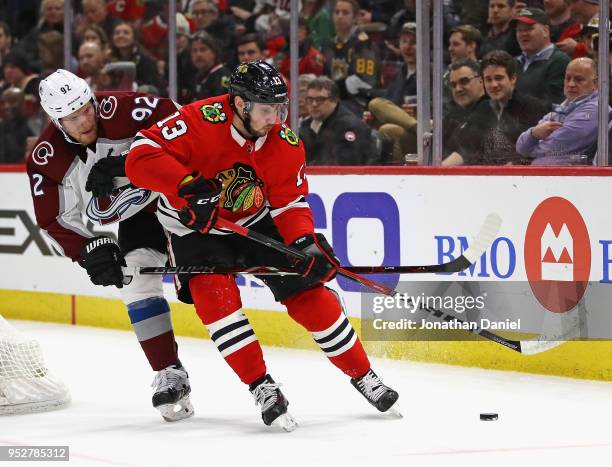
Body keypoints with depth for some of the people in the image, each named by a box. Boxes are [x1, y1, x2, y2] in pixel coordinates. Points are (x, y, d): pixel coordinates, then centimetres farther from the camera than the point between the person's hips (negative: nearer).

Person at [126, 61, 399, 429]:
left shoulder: (285, 143, -15)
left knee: (309, 293, -3)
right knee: (214, 292, -27)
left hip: (257, 224, 3)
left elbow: (290, 202, -9)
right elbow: (141, 156, -35)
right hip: (196, 229, -3)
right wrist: (189, 187, -47)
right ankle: (262, 387, -20)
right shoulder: (201, 122, -29)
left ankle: (364, 376, 13)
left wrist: (305, 242, -29)